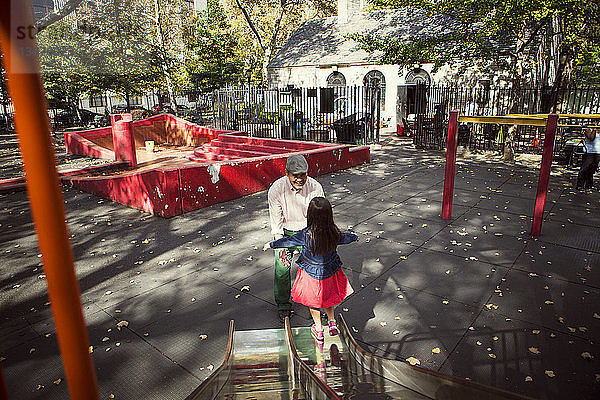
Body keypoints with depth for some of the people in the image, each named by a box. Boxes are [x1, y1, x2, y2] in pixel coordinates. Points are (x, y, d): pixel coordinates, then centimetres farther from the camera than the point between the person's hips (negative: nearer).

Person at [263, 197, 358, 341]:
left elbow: (288, 241, -16)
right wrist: (354, 237, 25)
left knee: (313, 302, 20)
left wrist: (271, 244, 1)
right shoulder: (334, 233, -19)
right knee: (327, 296, 30)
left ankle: (318, 330, 32)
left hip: (311, 274, -2)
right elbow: (346, 238, 2)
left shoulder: (306, 235, -30)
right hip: (330, 272, 3)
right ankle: (332, 322, 31)